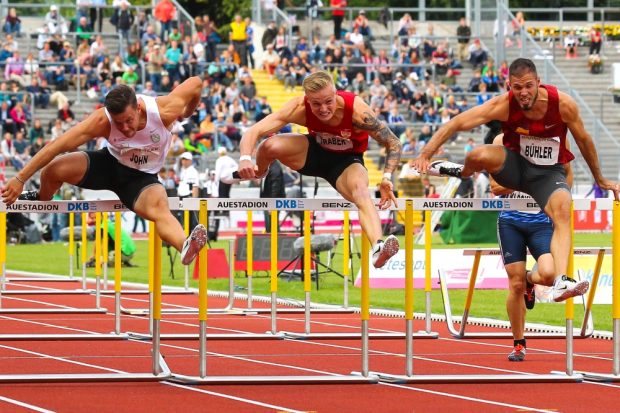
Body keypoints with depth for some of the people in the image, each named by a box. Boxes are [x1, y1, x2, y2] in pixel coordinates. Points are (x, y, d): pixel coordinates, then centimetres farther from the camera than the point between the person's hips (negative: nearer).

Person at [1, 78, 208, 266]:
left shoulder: (164, 111, -29)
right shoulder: (102, 122, -29)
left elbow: (196, 83, -12)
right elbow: (57, 146, -29)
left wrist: (187, 113, 8)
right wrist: (20, 179, -31)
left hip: (142, 177, -2)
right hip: (111, 164, 2)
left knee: (159, 207, -37)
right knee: (53, 170, -21)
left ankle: (186, 249, -66)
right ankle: (41, 201, 16)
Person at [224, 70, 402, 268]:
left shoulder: (357, 111, -33)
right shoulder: (299, 108, -28)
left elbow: (393, 143, -20)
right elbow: (254, 131, -29)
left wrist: (387, 178, -34)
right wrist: (245, 158, -49)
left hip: (347, 161, -2)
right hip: (315, 151, 2)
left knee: (361, 191, -37)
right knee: (270, 146, -26)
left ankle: (378, 249, -57)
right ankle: (258, 174, 11)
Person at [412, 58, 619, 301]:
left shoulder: (563, 105, -17)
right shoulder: (503, 105, -19)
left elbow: (584, 140, 0)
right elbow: (455, 124, -20)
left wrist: (600, 180, 12)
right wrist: (425, 155, -32)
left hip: (549, 172, 0)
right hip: (514, 165, 0)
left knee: (562, 212, -33)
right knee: (480, 155, -34)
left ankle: (561, 283, -47)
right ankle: (463, 173, 5)